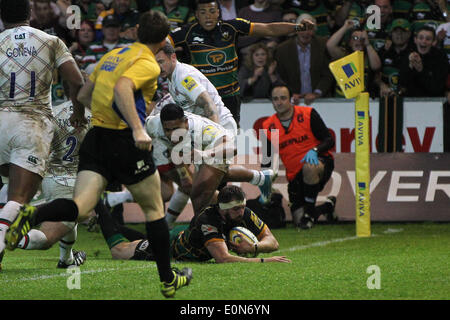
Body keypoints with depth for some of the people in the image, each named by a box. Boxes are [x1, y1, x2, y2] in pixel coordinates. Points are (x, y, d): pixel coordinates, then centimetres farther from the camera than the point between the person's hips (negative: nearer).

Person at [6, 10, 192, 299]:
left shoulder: (112, 56, 16)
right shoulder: (147, 64, -9)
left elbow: (84, 95, 22)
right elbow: (122, 88, -28)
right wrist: (138, 129, -36)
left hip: (96, 136, 6)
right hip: (125, 142, -6)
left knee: (80, 208, -7)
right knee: (154, 210, 13)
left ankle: (33, 215, -39)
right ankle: (168, 281, 19)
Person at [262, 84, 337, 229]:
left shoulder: (308, 114, -3)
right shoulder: (268, 127, 5)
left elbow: (329, 140, -4)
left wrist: (315, 151, -25)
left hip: (320, 161, -4)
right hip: (296, 176, 4)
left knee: (309, 167, -41)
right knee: (299, 219, -10)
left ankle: (310, 211, -21)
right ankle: (327, 206, 22)